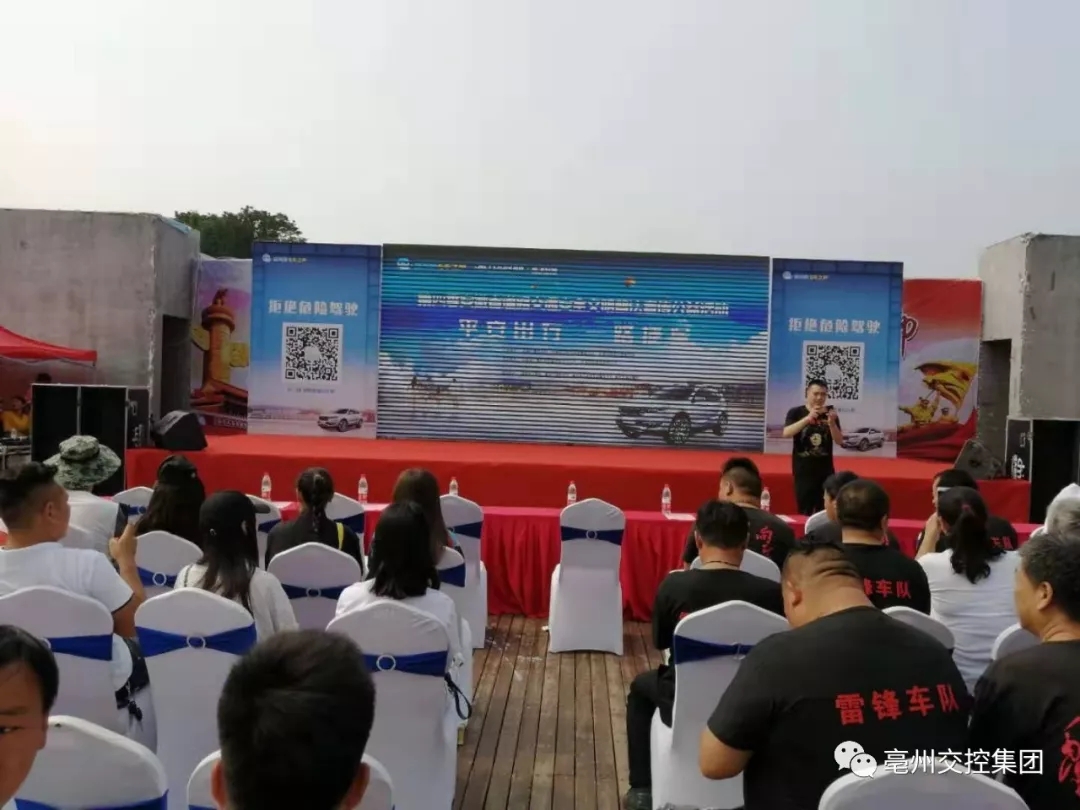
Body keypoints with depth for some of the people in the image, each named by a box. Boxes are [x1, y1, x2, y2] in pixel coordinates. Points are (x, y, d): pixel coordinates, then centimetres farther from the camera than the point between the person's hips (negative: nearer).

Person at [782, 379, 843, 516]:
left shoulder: (830, 414, 5)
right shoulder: (796, 412, -2)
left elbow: (839, 441, -1)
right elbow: (786, 433, -18)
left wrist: (831, 423, -19)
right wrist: (808, 418, -27)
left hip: (825, 470, 2)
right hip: (803, 471, -2)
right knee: (804, 512, 2)